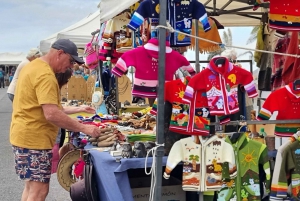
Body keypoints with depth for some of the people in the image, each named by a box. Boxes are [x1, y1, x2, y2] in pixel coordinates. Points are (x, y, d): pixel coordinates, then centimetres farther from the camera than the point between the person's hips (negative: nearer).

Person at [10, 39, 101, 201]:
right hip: (34, 139, -11)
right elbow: (52, 114, -28)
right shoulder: (45, 75, -21)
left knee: (31, 186, 18)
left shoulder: (34, 66, 13)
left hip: (25, 136, 11)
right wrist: (83, 128, -22)